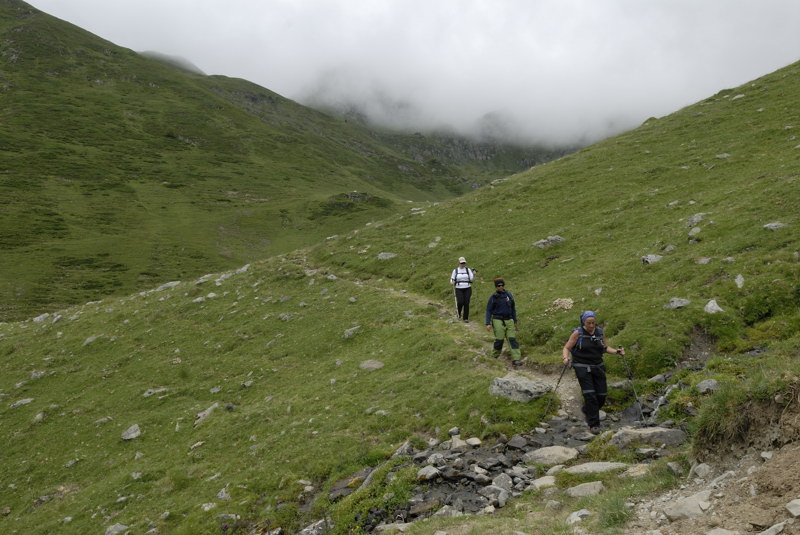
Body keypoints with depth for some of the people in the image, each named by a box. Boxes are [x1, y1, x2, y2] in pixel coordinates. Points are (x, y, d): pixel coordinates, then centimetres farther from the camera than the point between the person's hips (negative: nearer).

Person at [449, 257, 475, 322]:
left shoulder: (468, 270, 4)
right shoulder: (455, 270, 3)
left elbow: (472, 279, -6)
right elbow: (452, 280, 7)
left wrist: (474, 274, -25)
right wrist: (452, 282, -15)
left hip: (467, 289, 1)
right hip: (459, 289, -1)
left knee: (466, 303, -7)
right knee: (460, 302, -18)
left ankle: (466, 318, 4)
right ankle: (459, 312, 15)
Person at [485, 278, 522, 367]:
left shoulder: (509, 295, 7)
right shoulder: (493, 297, -2)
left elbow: (513, 309, 15)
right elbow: (488, 311, -1)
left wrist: (515, 321, 15)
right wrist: (488, 323, -9)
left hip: (509, 320, 3)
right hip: (498, 321, -3)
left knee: (513, 339, -6)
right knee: (499, 340, -5)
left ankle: (516, 360, -10)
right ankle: (494, 358, 17)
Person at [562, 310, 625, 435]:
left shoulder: (600, 332, 3)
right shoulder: (577, 333, -9)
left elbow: (605, 348, 13)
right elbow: (566, 348, -6)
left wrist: (617, 351, -4)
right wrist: (565, 358, -26)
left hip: (598, 367, 4)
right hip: (582, 368, -4)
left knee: (602, 395, 3)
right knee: (590, 395, -11)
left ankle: (586, 410, 32)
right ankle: (593, 424, -2)